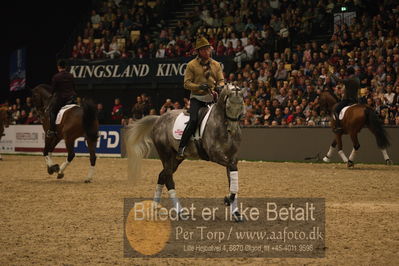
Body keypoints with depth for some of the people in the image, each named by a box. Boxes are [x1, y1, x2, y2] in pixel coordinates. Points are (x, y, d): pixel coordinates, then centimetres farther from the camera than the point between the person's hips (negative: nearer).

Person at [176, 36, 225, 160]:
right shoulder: (192, 65, 1)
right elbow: (187, 83, -3)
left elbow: (221, 80, 11)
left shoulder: (216, 65, 13)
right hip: (197, 97, -4)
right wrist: (199, 86, -20)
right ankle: (181, 148, -21)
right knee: (193, 120, -23)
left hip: (212, 98, 4)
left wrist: (220, 87, -13)